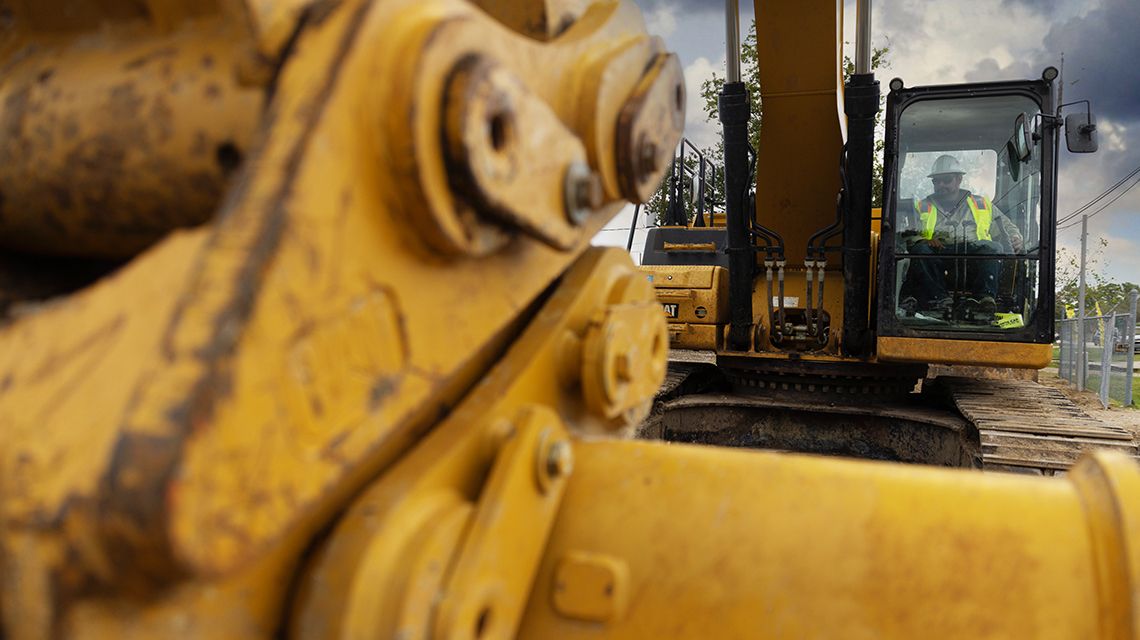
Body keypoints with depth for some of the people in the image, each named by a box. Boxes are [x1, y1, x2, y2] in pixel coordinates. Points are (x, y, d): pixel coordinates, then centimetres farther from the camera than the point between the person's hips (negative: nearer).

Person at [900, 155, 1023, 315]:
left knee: (993, 248, -31)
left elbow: (1007, 226, 30)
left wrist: (1016, 238, 6)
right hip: (938, 257, -1)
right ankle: (939, 298, -47)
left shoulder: (982, 204, 30)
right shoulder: (922, 207, 26)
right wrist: (923, 241, -10)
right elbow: (907, 235, 13)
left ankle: (986, 297, -46)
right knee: (920, 250, -33)